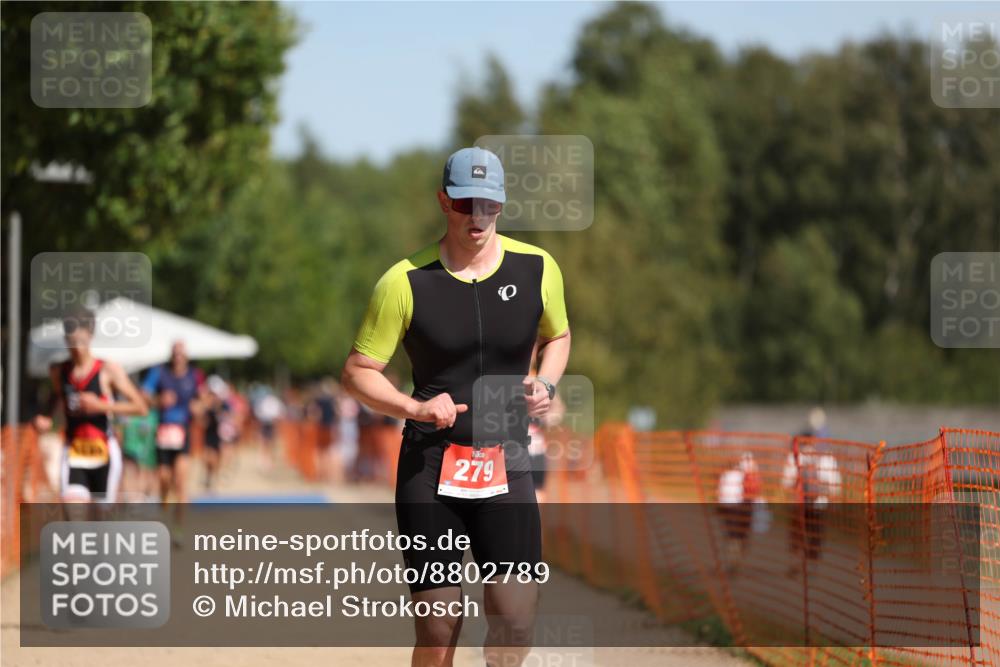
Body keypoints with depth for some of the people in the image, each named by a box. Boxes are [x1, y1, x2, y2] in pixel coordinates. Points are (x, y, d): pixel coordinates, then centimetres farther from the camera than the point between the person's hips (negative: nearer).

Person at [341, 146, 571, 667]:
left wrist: (545, 384, 0)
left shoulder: (536, 269, 3)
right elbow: (357, 371, 0)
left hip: (506, 465, 2)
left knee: (516, 620, -7)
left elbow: (557, 336, 21)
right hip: (430, 466, -2)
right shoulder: (405, 282, -5)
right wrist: (415, 408, -18)